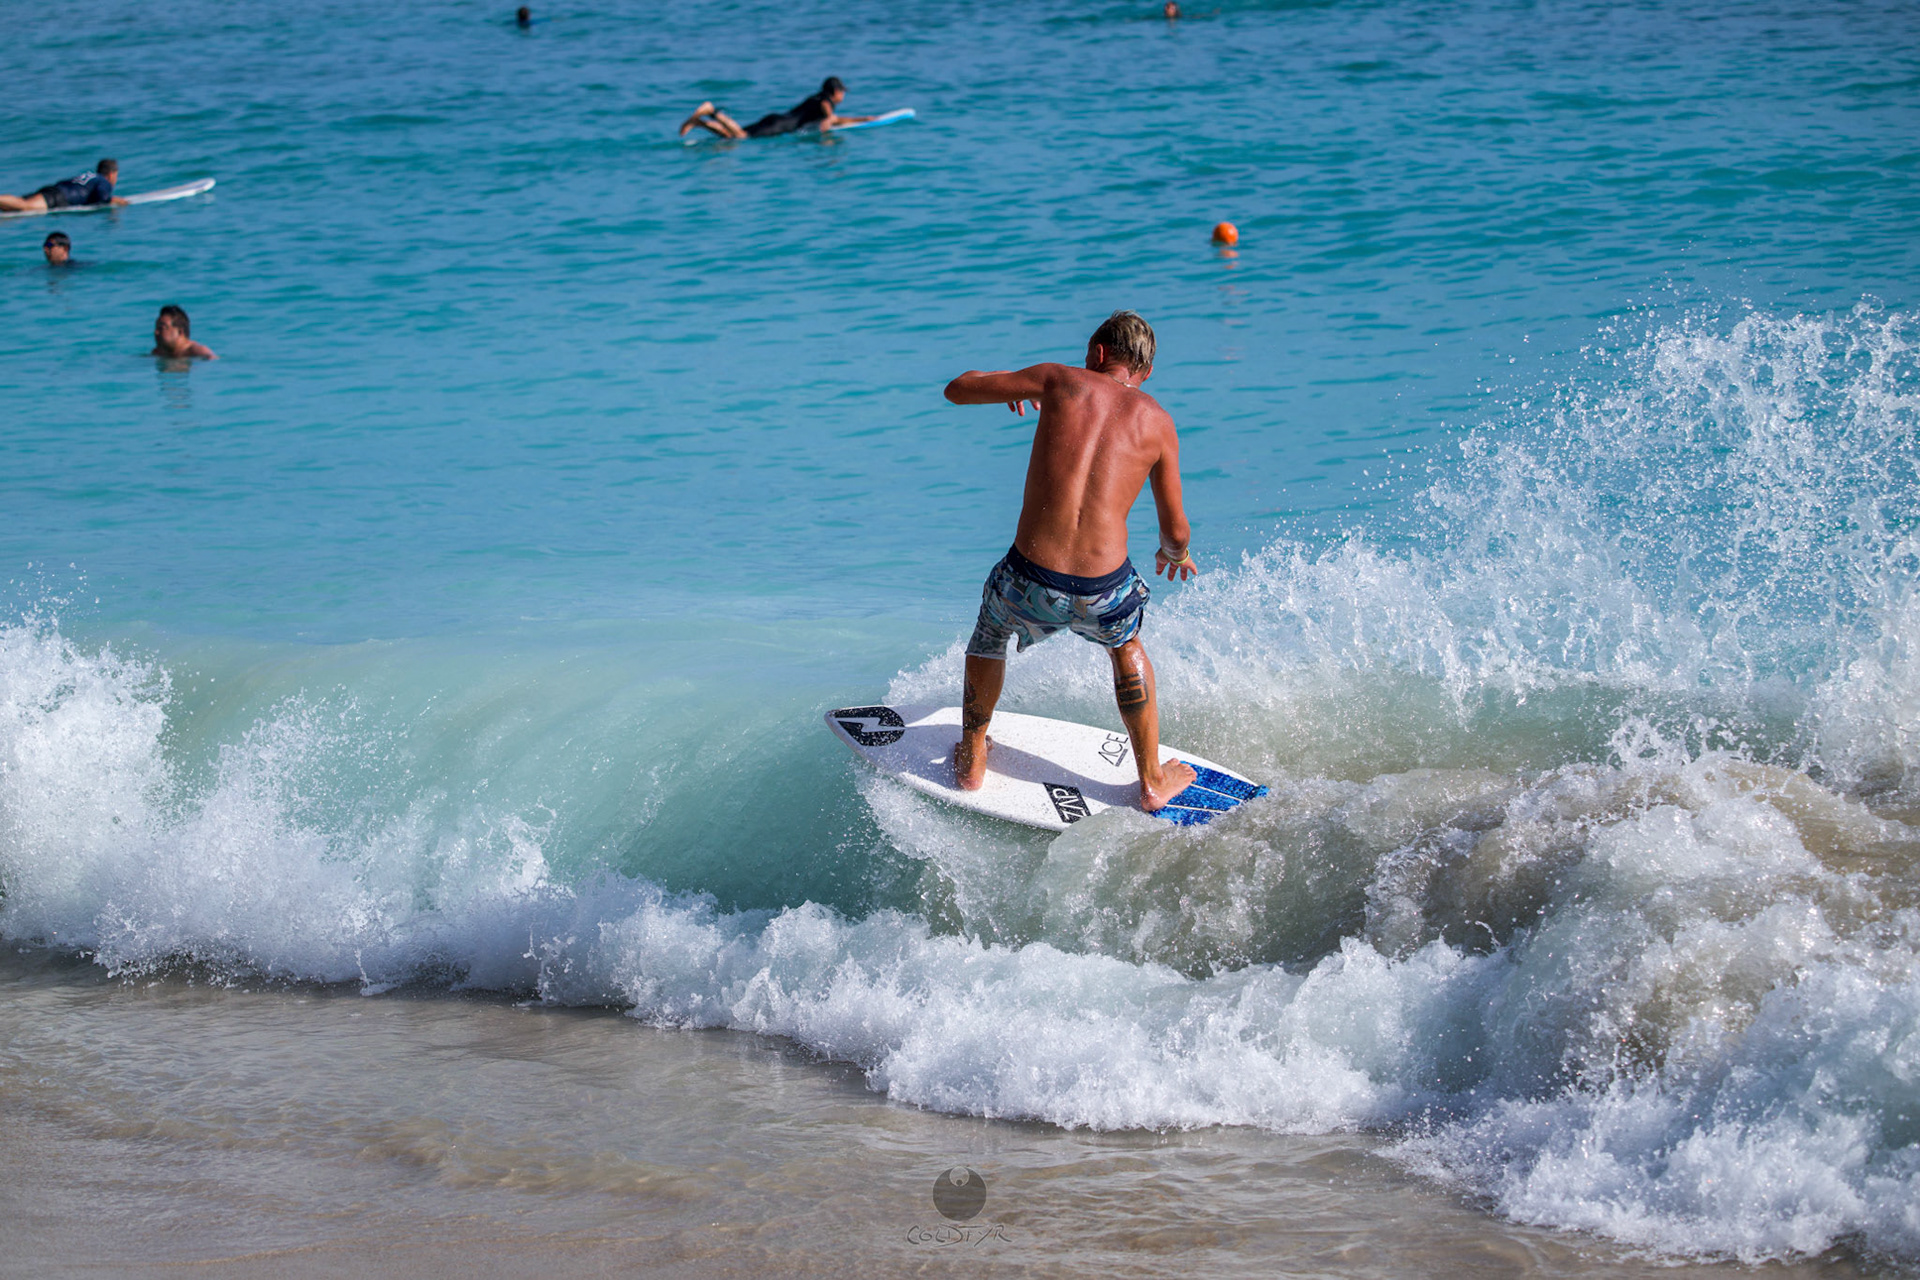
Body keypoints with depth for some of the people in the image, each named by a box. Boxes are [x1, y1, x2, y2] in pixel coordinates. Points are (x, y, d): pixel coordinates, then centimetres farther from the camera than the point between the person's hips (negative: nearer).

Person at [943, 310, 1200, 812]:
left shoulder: (1063, 381, 7)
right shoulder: (1156, 421, 9)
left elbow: (957, 389, 15)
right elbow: (1176, 532, 13)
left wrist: (1009, 383, 36)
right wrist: (1175, 553, 38)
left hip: (1030, 582, -1)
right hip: (1105, 592, 1)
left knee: (990, 633, 36)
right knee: (1125, 644, 37)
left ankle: (972, 760, 46)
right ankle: (1152, 781, 41)